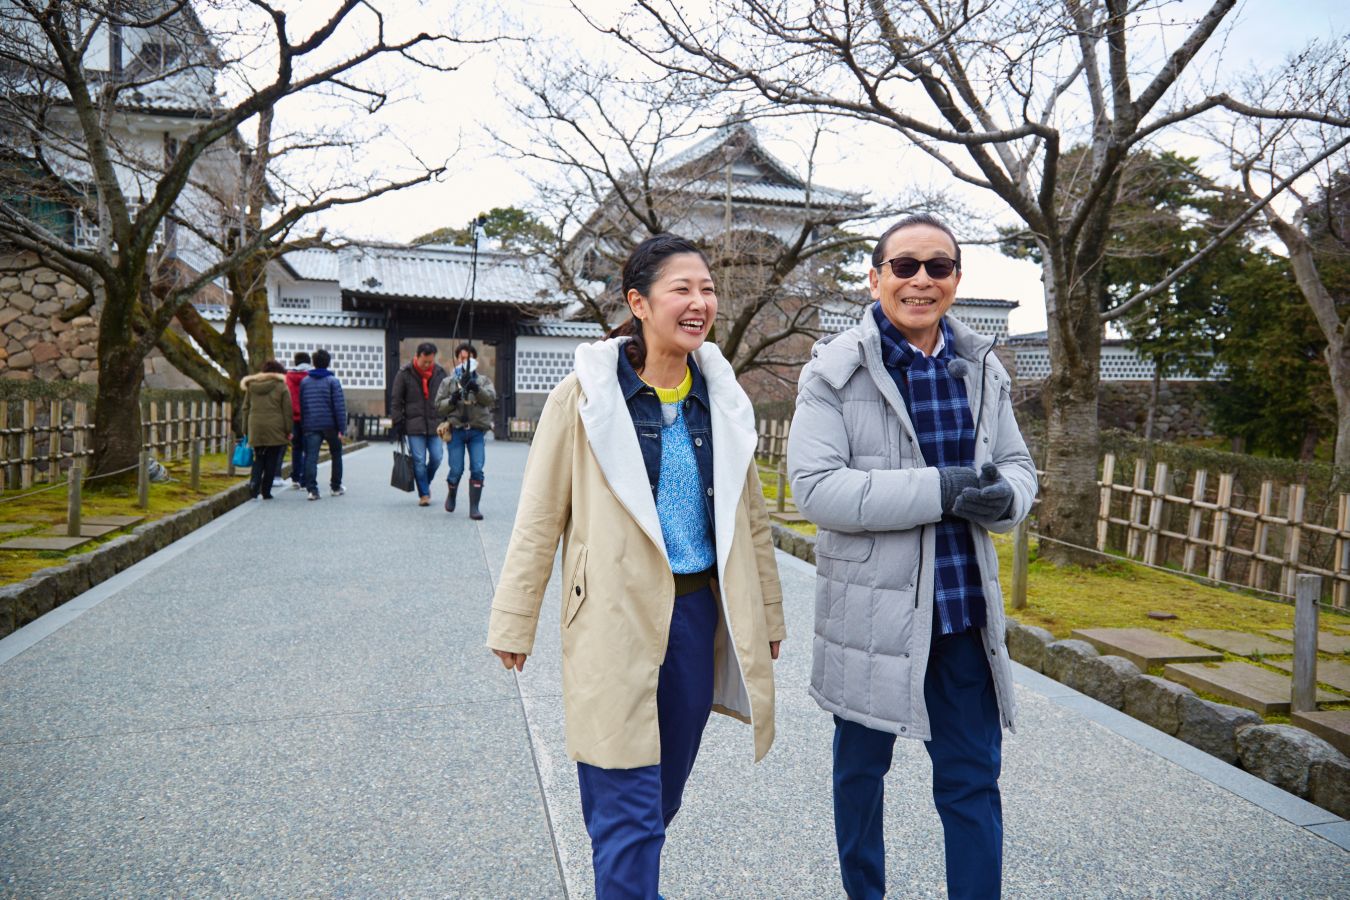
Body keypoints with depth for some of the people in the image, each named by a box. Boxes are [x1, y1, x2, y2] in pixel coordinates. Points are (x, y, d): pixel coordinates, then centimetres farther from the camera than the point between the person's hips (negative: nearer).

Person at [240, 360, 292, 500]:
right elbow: (287, 411, -3)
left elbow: (246, 408, 13)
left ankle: (254, 482, -9)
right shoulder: (281, 386, -1)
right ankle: (266, 491, 5)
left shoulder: (251, 386, 11)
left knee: (258, 459, 15)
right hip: (275, 430, -3)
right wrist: (288, 430, 1)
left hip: (256, 429, 4)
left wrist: (246, 428, 18)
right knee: (271, 460, 4)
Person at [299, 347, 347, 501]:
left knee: (311, 457, -1)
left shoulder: (304, 382, 9)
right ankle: (336, 487, 20)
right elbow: (339, 406, -10)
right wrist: (341, 428, -9)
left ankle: (312, 489, -12)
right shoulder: (332, 381, -4)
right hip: (330, 425, -2)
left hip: (311, 426, 2)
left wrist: (303, 425, 15)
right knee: (336, 455, 14)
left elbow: (300, 405, 11)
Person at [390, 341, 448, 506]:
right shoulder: (405, 374, -2)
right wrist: (397, 423, -3)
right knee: (419, 461, -3)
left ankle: (425, 484, 26)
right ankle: (424, 494, 7)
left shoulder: (440, 373, 6)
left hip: (434, 424, 3)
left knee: (436, 458, -1)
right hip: (414, 426, -2)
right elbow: (396, 401, 1)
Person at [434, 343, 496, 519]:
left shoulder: (483, 380, 10)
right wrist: (452, 400, -12)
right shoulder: (448, 382, 9)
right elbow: (438, 406, 7)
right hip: (456, 430, 0)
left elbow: (491, 397, -8)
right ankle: (451, 495, 31)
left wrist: (476, 388, -24)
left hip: (477, 431, 0)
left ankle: (474, 507, 0)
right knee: (456, 470, 1)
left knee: (477, 470, -7)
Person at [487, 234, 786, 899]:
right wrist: (513, 621, -3)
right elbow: (539, 516, -5)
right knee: (628, 809, 0)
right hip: (617, 619, -5)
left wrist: (767, 614, 13)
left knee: (664, 794, 21)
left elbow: (749, 515, 12)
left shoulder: (720, 396, 6)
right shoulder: (586, 393, -8)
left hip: (699, 613, 5)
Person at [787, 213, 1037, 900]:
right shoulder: (834, 371, -10)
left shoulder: (983, 369, 6)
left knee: (973, 783, 13)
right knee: (860, 770, 18)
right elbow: (814, 487, -19)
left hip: (965, 605, 4)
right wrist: (937, 490, -24)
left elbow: (1018, 465, 12)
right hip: (871, 608, -3)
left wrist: (1003, 496, -13)